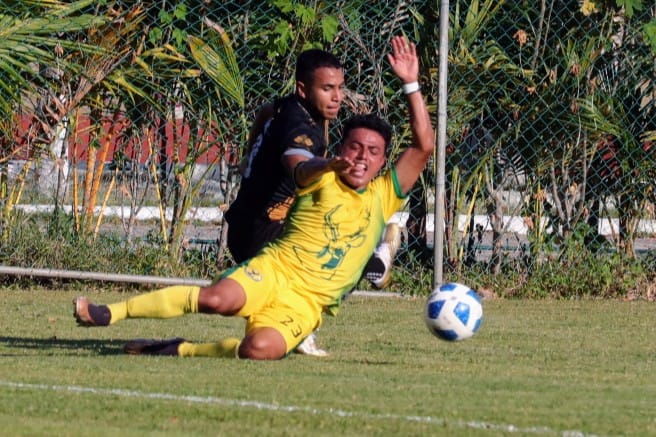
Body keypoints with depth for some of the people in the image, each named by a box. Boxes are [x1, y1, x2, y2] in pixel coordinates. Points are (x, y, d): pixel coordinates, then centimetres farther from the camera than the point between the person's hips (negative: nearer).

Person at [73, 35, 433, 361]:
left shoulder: (383, 196, 12)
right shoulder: (322, 181, 4)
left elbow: (424, 147, 4)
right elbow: (306, 169, -22)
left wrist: (411, 84, -4)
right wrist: (330, 165, -47)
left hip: (306, 303, 2)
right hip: (274, 270, -2)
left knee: (260, 348, -30)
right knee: (217, 298, -33)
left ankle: (180, 350, -5)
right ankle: (110, 313, -19)